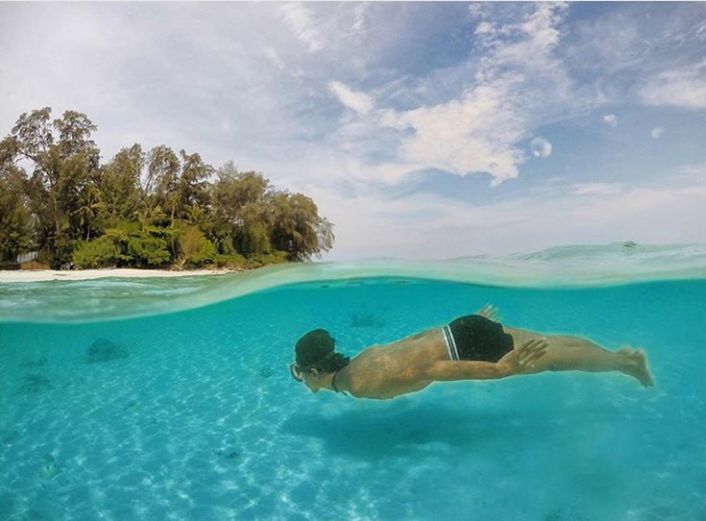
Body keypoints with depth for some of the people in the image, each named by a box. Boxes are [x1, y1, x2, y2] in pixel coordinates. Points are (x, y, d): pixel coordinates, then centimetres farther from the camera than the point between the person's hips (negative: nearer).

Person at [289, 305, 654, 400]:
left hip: (465, 344, -8)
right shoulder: (365, 356, 12)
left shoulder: (358, 383, -15)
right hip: (459, 333, 8)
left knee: (552, 359, 9)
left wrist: (500, 369, -28)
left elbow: (425, 373, -25)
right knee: (547, 345, 19)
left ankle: (626, 363, 25)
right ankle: (622, 355, 34)